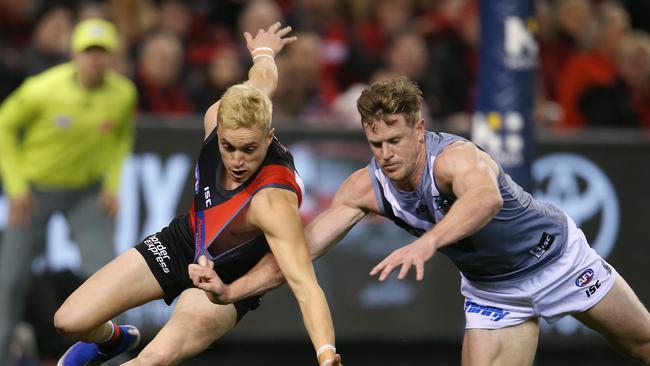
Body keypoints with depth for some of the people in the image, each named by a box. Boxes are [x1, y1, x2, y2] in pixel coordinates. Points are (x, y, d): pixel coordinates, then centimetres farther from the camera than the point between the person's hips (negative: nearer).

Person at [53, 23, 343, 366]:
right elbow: (263, 79, 1)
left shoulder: (273, 201, -40)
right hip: (184, 239, 6)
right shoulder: (219, 118, -23)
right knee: (69, 321, -1)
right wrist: (263, 51, 25)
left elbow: (304, 284, -48)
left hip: (230, 281, -6)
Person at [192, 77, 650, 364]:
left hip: (557, 255, -4)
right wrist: (231, 290, -27)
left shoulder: (456, 157, -37)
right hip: (490, 289, 4)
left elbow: (486, 198, -62)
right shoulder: (367, 187, -19)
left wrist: (427, 242, -78)